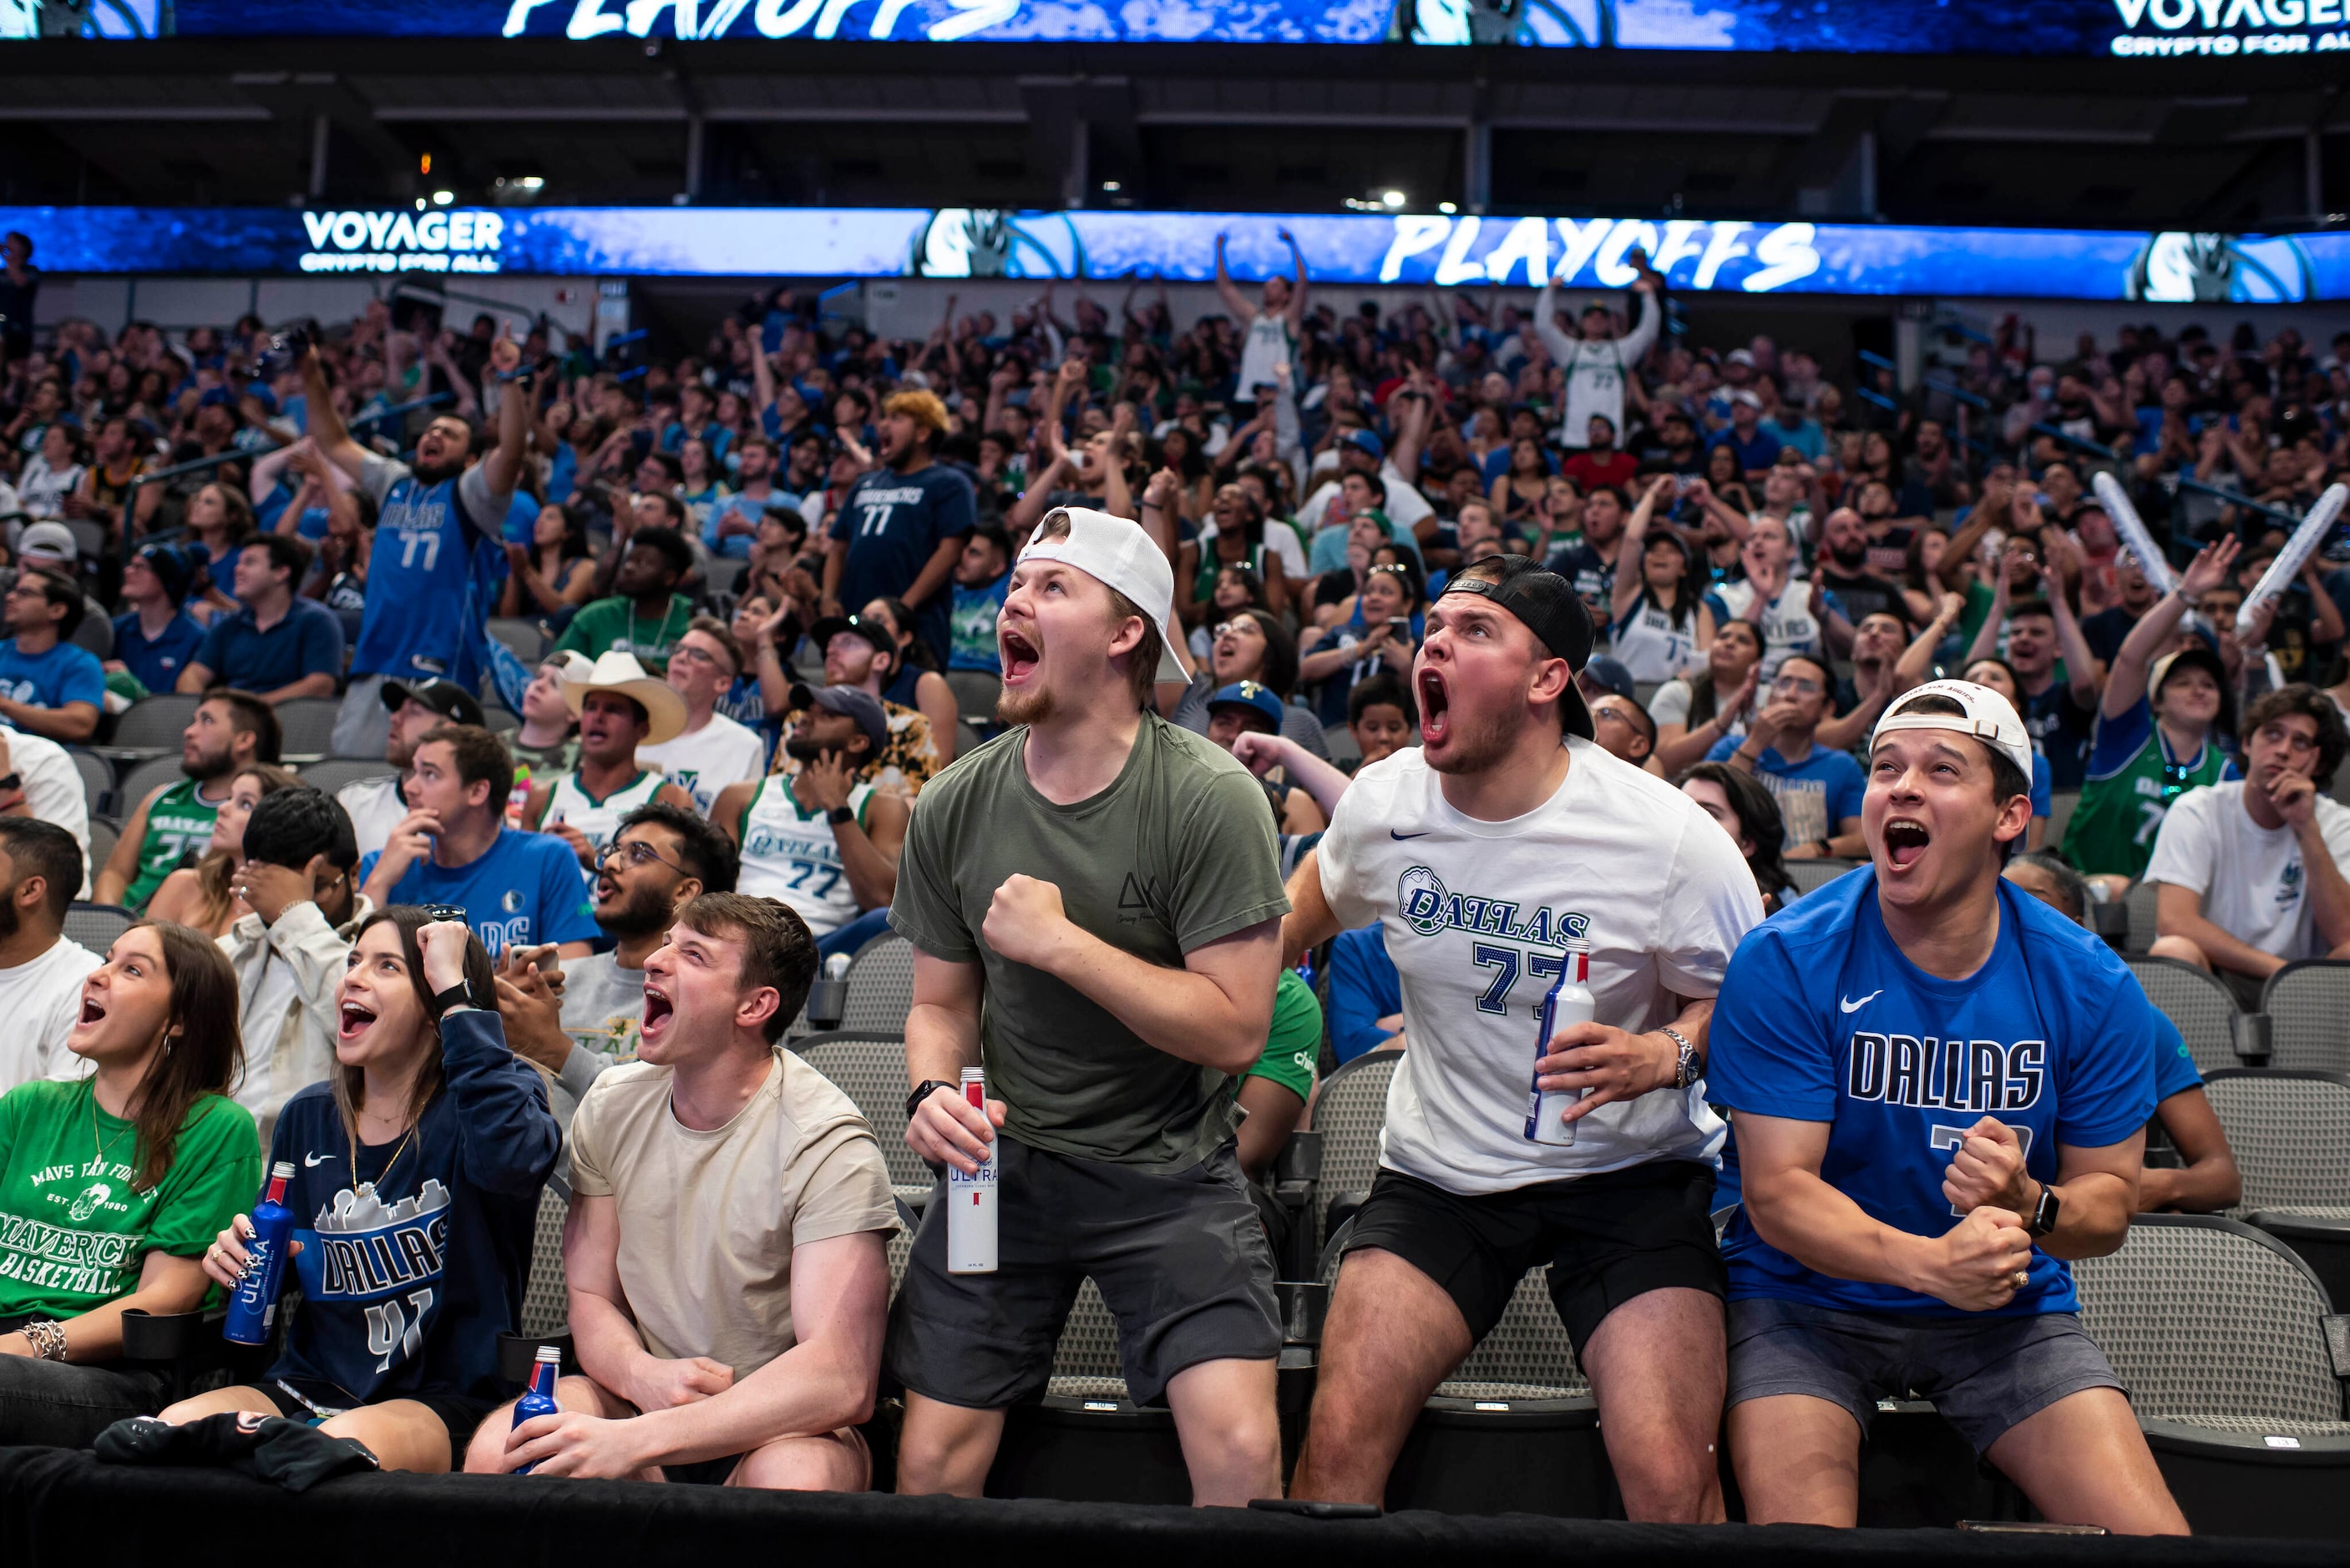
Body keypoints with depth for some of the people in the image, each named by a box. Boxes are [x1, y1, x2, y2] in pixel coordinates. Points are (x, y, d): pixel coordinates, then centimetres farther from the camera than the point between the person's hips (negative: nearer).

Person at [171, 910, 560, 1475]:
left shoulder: (482, 1097, -6)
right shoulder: (307, 1116, 11)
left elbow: (512, 1158, -34)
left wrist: (454, 991, -27)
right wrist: (240, 1255, -1)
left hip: (444, 1399, -5)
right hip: (314, 1382, 5)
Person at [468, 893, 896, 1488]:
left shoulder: (825, 1142, -19)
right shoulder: (612, 1105, 1)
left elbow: (842, 1380, -27)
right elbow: (590, 1297, 7)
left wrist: (634, 1439, -34)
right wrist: (643, 1375, -18)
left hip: (786, 1421, -4)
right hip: (648, 1395, 4)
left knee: (791, 1479, -38)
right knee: (495, 1454, -25)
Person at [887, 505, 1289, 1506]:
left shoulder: (1209, 799, -13)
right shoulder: (954, 809, -1)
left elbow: (1235, 1030, -17)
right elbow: (942, 1006, 10)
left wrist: (1061, 942, -21)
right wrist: (932, 1093, -12)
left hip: (1168, 1170, -3)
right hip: (1005, 1162, 3)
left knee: (1241, 1453, -16)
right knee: (931, 1465, 3)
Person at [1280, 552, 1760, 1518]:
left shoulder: (1668, 838, -15)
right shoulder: (1382, 804, -3)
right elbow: (1302, 914, 19)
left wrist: (1664, 1056, -23)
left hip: (1627, 1175, -2)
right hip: (1437, 1174, 3)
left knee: (1671, 1486, -18)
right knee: (1337, 1445, -12)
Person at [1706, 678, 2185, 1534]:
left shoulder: (2093, 987, -6)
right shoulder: (1785, 961, -15)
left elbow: (2109, 1199, 1)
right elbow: (1776, 1192, -17)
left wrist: (2029, 1206, -24)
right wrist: (1929, 1262, -34)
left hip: (2008, 1308, 3)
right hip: (1807, 1295, -2)